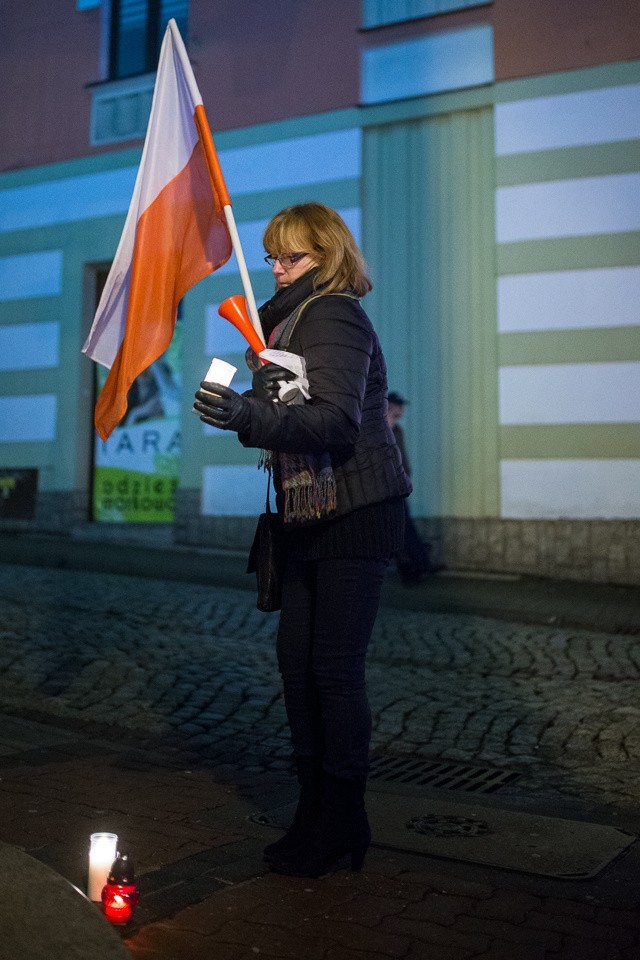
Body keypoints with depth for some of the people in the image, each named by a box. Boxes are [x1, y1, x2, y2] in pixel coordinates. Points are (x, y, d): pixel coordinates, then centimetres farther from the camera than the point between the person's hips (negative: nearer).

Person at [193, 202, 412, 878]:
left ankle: (342, 823, 9)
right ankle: (315, 810, 22)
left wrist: (249, 417, -36)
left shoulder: (334, 315, -11)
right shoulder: (292, 319, 18)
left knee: (335, 668, -5)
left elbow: (338, 420, -26)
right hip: (313, 517, 9)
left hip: (357, 515, -9)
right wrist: (255, 405, -1)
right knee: (296, 658, 9)